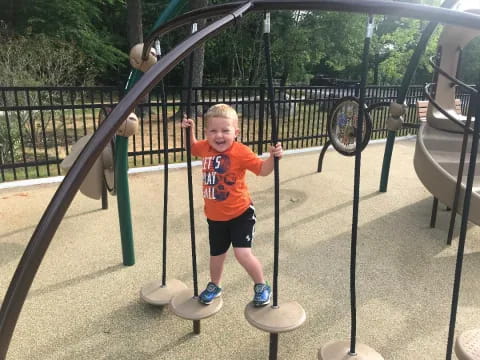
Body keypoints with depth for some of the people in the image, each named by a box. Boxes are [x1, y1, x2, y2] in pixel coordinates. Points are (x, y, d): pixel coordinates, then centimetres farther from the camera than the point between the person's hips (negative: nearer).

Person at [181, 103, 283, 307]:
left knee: (243, 253, -13)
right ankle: (214, 286, 49)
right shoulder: (205, 147, -4)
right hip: (215, 216, 5)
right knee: (216, 254, 21)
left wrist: (273, 157, -37)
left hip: (240, 213, -5)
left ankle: (261, 286, 17)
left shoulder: (241, 152, -20)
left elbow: (262, 170, -20)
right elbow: (193, 146, 19)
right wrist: (190, 130, 4)